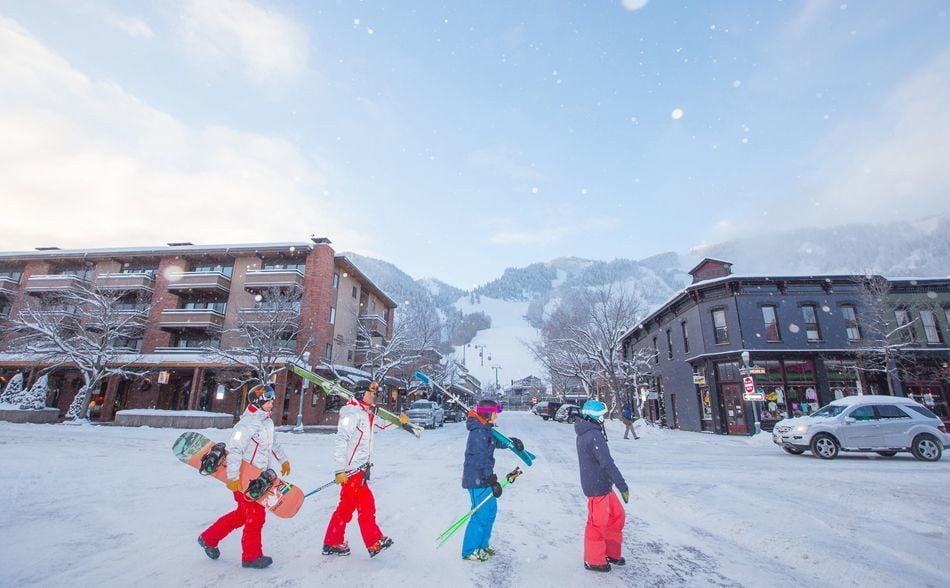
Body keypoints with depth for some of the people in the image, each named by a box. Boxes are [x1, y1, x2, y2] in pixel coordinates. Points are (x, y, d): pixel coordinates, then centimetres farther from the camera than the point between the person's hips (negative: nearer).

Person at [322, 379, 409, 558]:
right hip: (350, 470, -9)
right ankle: (374, 543, 11)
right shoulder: (352, 413, -16)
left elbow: (381, 426, 27)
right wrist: (341, 470, -25)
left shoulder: (368, 414, 12)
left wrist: (399, 421, 14)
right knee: (366, 505, 0)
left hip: (360, 469, 9)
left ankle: (332, 544, 28)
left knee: (346, 507, 16)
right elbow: (340, 441, -21)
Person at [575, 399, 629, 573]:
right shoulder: (594, 435, -25)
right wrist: (622, 486, -23)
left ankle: (611, 552, 34)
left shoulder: (584, 434, 8)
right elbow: (607, 463, -27)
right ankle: (593, 561, 24)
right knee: (598, 523, 7)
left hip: (602, 485, 9)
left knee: (617, 516, 20)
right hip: (598, 487, -9)